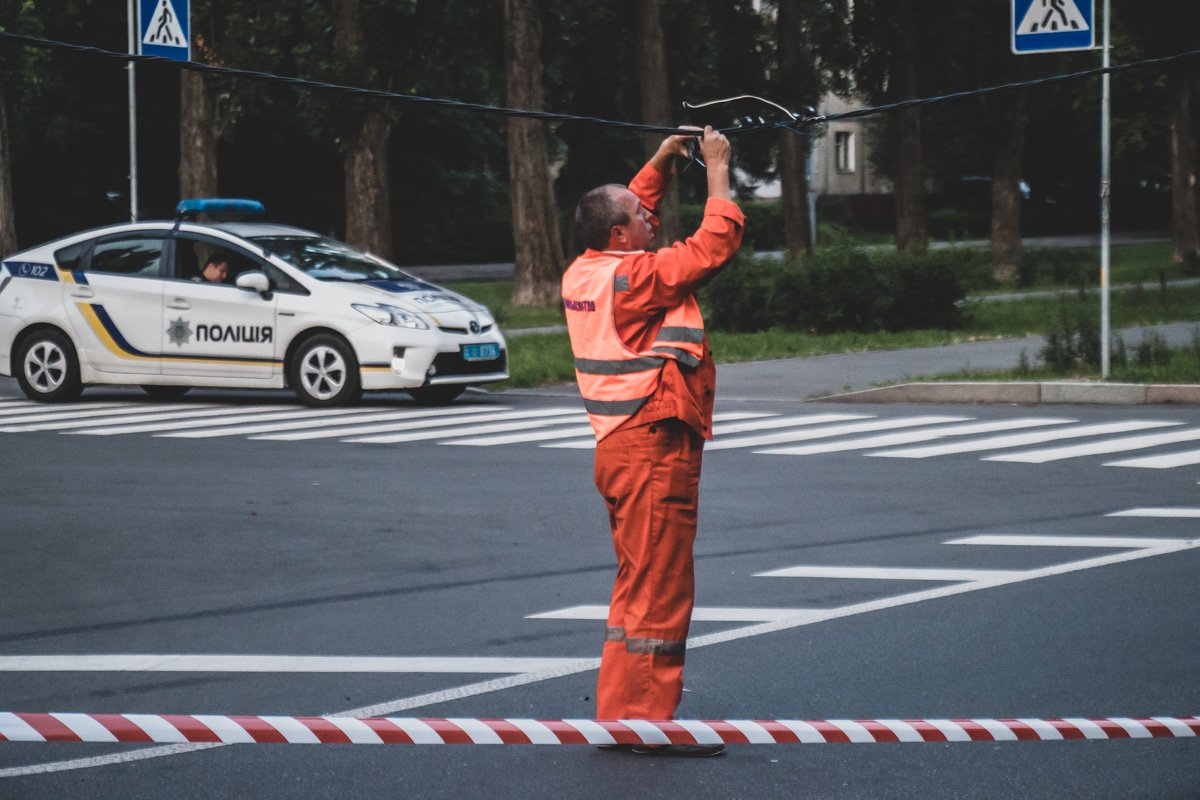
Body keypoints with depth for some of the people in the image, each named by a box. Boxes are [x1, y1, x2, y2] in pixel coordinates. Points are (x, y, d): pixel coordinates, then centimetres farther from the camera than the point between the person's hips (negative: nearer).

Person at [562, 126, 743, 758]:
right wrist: (718, 173, -6)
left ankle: (626, 712, 23)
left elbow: (630, 215, 28)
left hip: (622, 445, 10)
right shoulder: (632, 278, -18)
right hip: (654, 449, -10)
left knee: (641, 584, 17)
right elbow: (714, 246, -17)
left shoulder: (584, 274, 8)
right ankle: (639, 719, -6)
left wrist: (660, 164, 22)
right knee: (657, 588, -7)